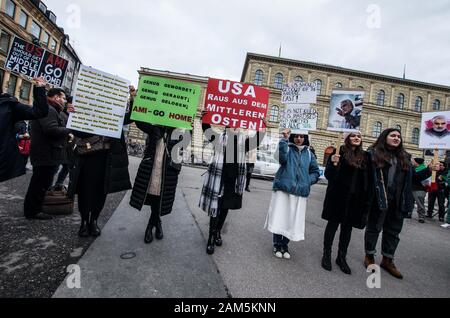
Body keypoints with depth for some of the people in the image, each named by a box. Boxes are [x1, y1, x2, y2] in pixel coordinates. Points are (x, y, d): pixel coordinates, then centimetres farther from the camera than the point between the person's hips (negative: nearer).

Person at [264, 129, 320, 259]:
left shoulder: (308, 154, 12)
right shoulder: (287, 149, 3)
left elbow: (315, 171, 17)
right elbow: (282, 157, -21)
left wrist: (308, 181, 1)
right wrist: (284, 139, -25)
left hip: (300, 191, 3)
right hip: (283, 189, -3)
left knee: (293, 220, 6)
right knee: (279, 218, -2)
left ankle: (285, 245, 26)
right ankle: (277, 245, 19)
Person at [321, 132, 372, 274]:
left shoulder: (365, 156, 8)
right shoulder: (339, 152, -5)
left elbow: (368, 178, 10)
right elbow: (328, 176, -9)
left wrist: (367, 198, 3)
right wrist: (333, 164, -28)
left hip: (356, 198, 4)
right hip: (338, 196, -4)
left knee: (347, 227, 13)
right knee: (333, 224, 6)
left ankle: (342, 257, 27)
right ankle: (326, 255, 20)